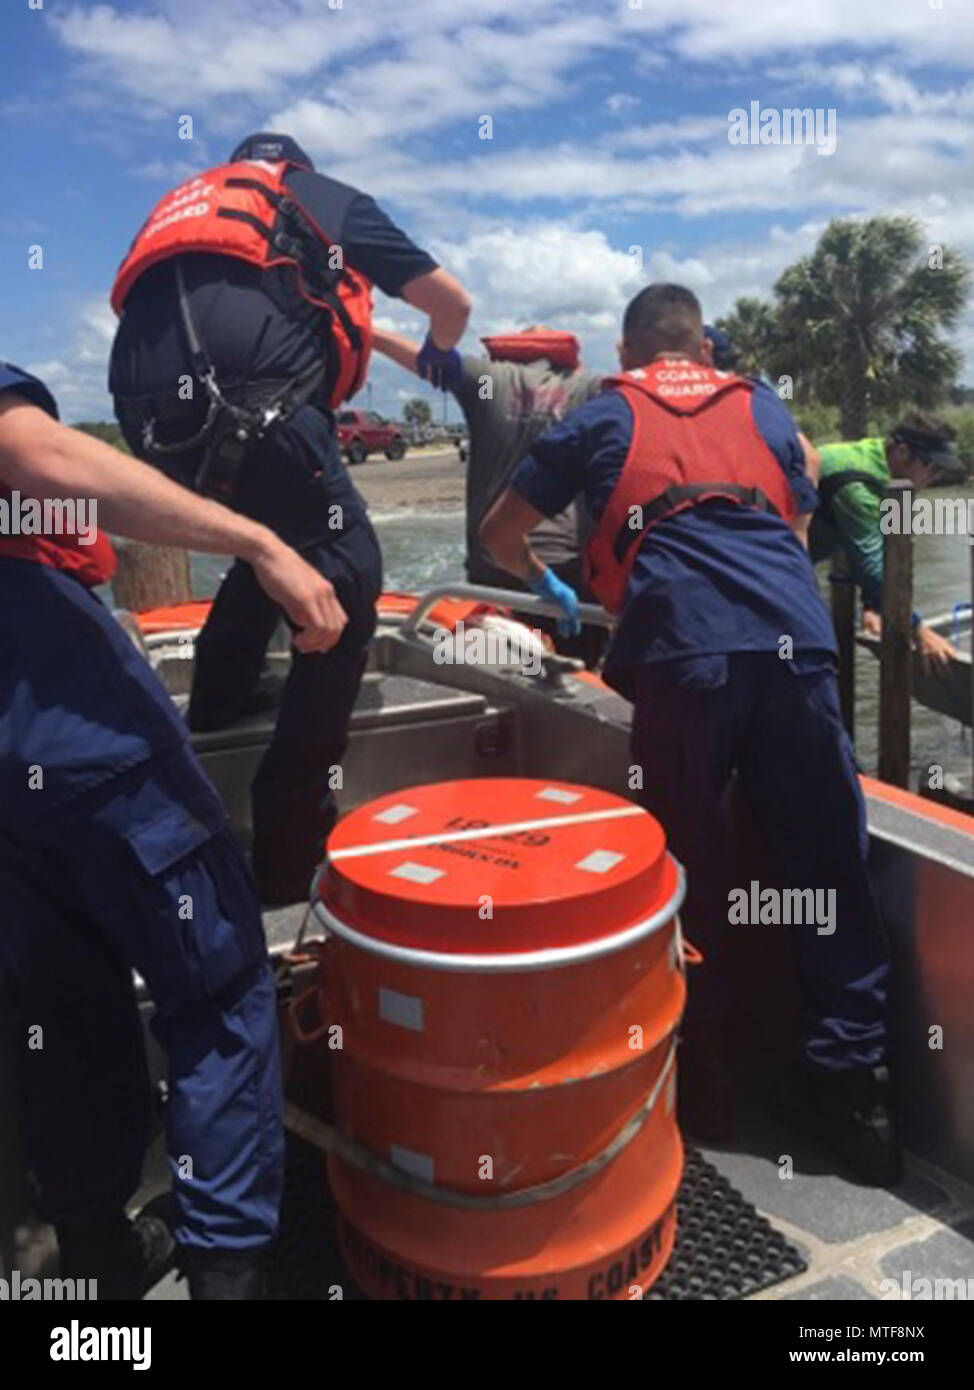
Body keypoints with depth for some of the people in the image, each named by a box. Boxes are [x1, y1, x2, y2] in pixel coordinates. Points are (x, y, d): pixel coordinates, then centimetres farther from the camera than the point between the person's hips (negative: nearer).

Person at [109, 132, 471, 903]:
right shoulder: (330, 199, 29)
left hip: (147, 400, 6)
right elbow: (453, 302, 33)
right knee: (343, 583, 2)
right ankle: (293, 842, 0)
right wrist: (440, 353, 56)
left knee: (275, 541, 30)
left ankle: (217, 701, 37)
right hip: (245, 393, -6)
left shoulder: (187, 202, 39)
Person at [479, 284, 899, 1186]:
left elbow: (500, 534, 26)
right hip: (797, 639, 2)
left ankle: (704, 1076, 18)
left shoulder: (603, 417, 21)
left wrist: (546, 583, 46)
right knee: (827, 864, 8)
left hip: (684, 649, -2)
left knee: (691, 869, 9)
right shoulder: (762, 407, 27)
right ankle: (853, 1082, 14)